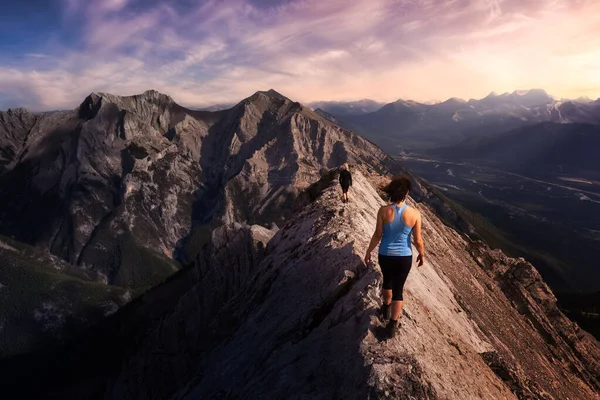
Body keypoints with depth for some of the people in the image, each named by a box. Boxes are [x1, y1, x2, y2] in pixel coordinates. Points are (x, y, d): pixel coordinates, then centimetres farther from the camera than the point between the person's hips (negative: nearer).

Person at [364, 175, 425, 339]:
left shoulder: (383, 211, -18)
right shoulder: (414, 213, -17)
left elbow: (377, 235, -10)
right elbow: (418, 240, -9)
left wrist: (368, 251, 5)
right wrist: (422, 254, 10)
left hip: (385, 255, 1)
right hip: (404, 257, -1)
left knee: (387, 280, 29)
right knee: (398, 290, 14)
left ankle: (386, 309, 51)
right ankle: (392, 326, 22)